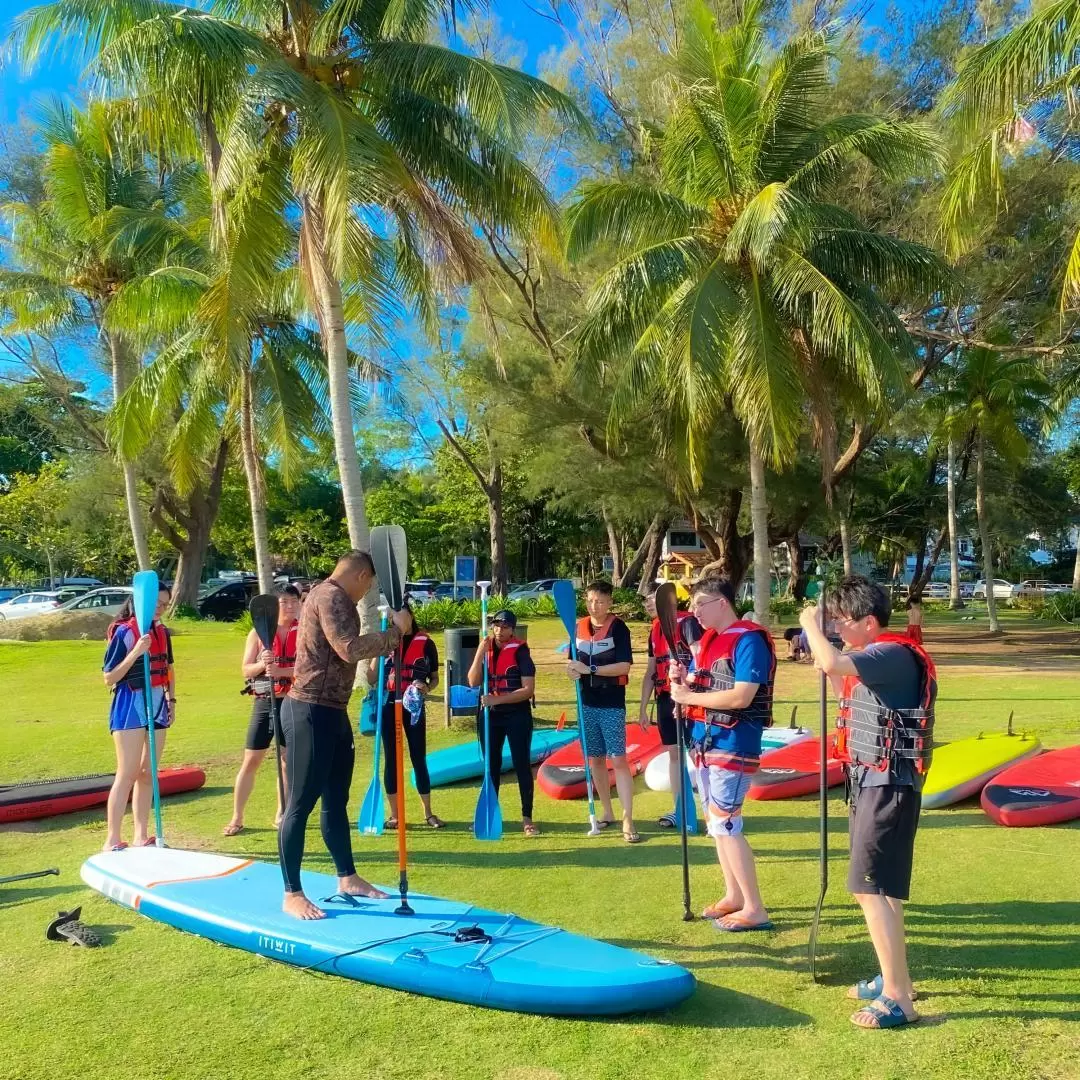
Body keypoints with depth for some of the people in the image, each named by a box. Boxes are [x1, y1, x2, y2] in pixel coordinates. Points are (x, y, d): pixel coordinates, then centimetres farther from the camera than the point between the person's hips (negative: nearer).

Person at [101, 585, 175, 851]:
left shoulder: (162, 632, 9)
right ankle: (112, 840, 2)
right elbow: (109, 678, -12)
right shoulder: (123, 631, -10)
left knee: (148, 774, 10)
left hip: (157, 705, 6)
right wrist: (135, 652, -23)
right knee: (127, 774, -6)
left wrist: (172, 699, 14)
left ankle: (141, 835, 18)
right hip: (130, 706, -6)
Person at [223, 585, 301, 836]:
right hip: (265, 703, 0)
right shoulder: (258, 633, -1)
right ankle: (237, 817, 12)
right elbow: (245, 670, -2)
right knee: (251, 761, 2)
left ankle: (281, 813, 24)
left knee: (288, 760, 10)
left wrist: (279, 671, -26)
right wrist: (262, 664, -23)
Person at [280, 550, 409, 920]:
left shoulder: (335, 598, 17)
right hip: (310, 712, -11)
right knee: (301, 803, -3)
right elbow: (350, 649, -27)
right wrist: (395, 630, -18)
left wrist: (384, 644, 33)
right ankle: (292, 894, 6)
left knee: (336, 800, 18)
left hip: (331, 711, 11)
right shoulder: (329, 595, -14)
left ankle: (347, 878, 29)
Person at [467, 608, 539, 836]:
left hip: (517, 715, -4)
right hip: (490, 715, 4)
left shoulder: (520, 651, -8)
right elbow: (473, 682, -6)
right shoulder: (485, 650, 6)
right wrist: (480, 653, -16)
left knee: (522, 765, 0)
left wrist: (497, 699, -21)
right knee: (491, 766, 12)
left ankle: (527, 818, 8)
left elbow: (529, 689, -15)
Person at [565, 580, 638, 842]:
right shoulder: (580, 627, 6)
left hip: (612, 705, -5)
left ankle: (627, 821, -4)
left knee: (618, 760, -7)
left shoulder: (618, 627, -10)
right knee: (595, 760, 12)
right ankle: (607, 813, 26)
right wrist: (572, 670, -9)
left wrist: (590, 669, -21)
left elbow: (624, 666, -17)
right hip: (587, 704, 6)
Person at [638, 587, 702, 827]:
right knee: (674, 753, 12)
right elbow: (650, 672, 20)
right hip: (664, 699, 8)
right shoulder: (655, 629, 15)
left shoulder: (687, 622, -11)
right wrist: (643, 709, 18)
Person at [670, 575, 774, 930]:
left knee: (726, 826, -7)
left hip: (734, 745, -9)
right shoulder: (707, 640, 11)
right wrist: (683, 679, -4)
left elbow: (741, 697, -25)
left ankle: (755, 910, 4)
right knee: (717, 824, 15)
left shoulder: (749, 640, -16)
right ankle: (733, 896, 28)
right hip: (706, 742, 9)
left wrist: (689, 696, -18)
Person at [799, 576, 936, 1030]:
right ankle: (893, 979, 30)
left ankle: (899, 1000, -1)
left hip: (889, 786, -10)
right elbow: (849, 698, 24)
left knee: (870, 888, -8)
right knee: (881, 886, 18)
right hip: (873, 783, 10)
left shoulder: (892, 653, -19)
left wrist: (810, 624, -17)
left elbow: (832, 663, -36)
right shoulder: (875, 658, 11)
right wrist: (826, 669, 11)